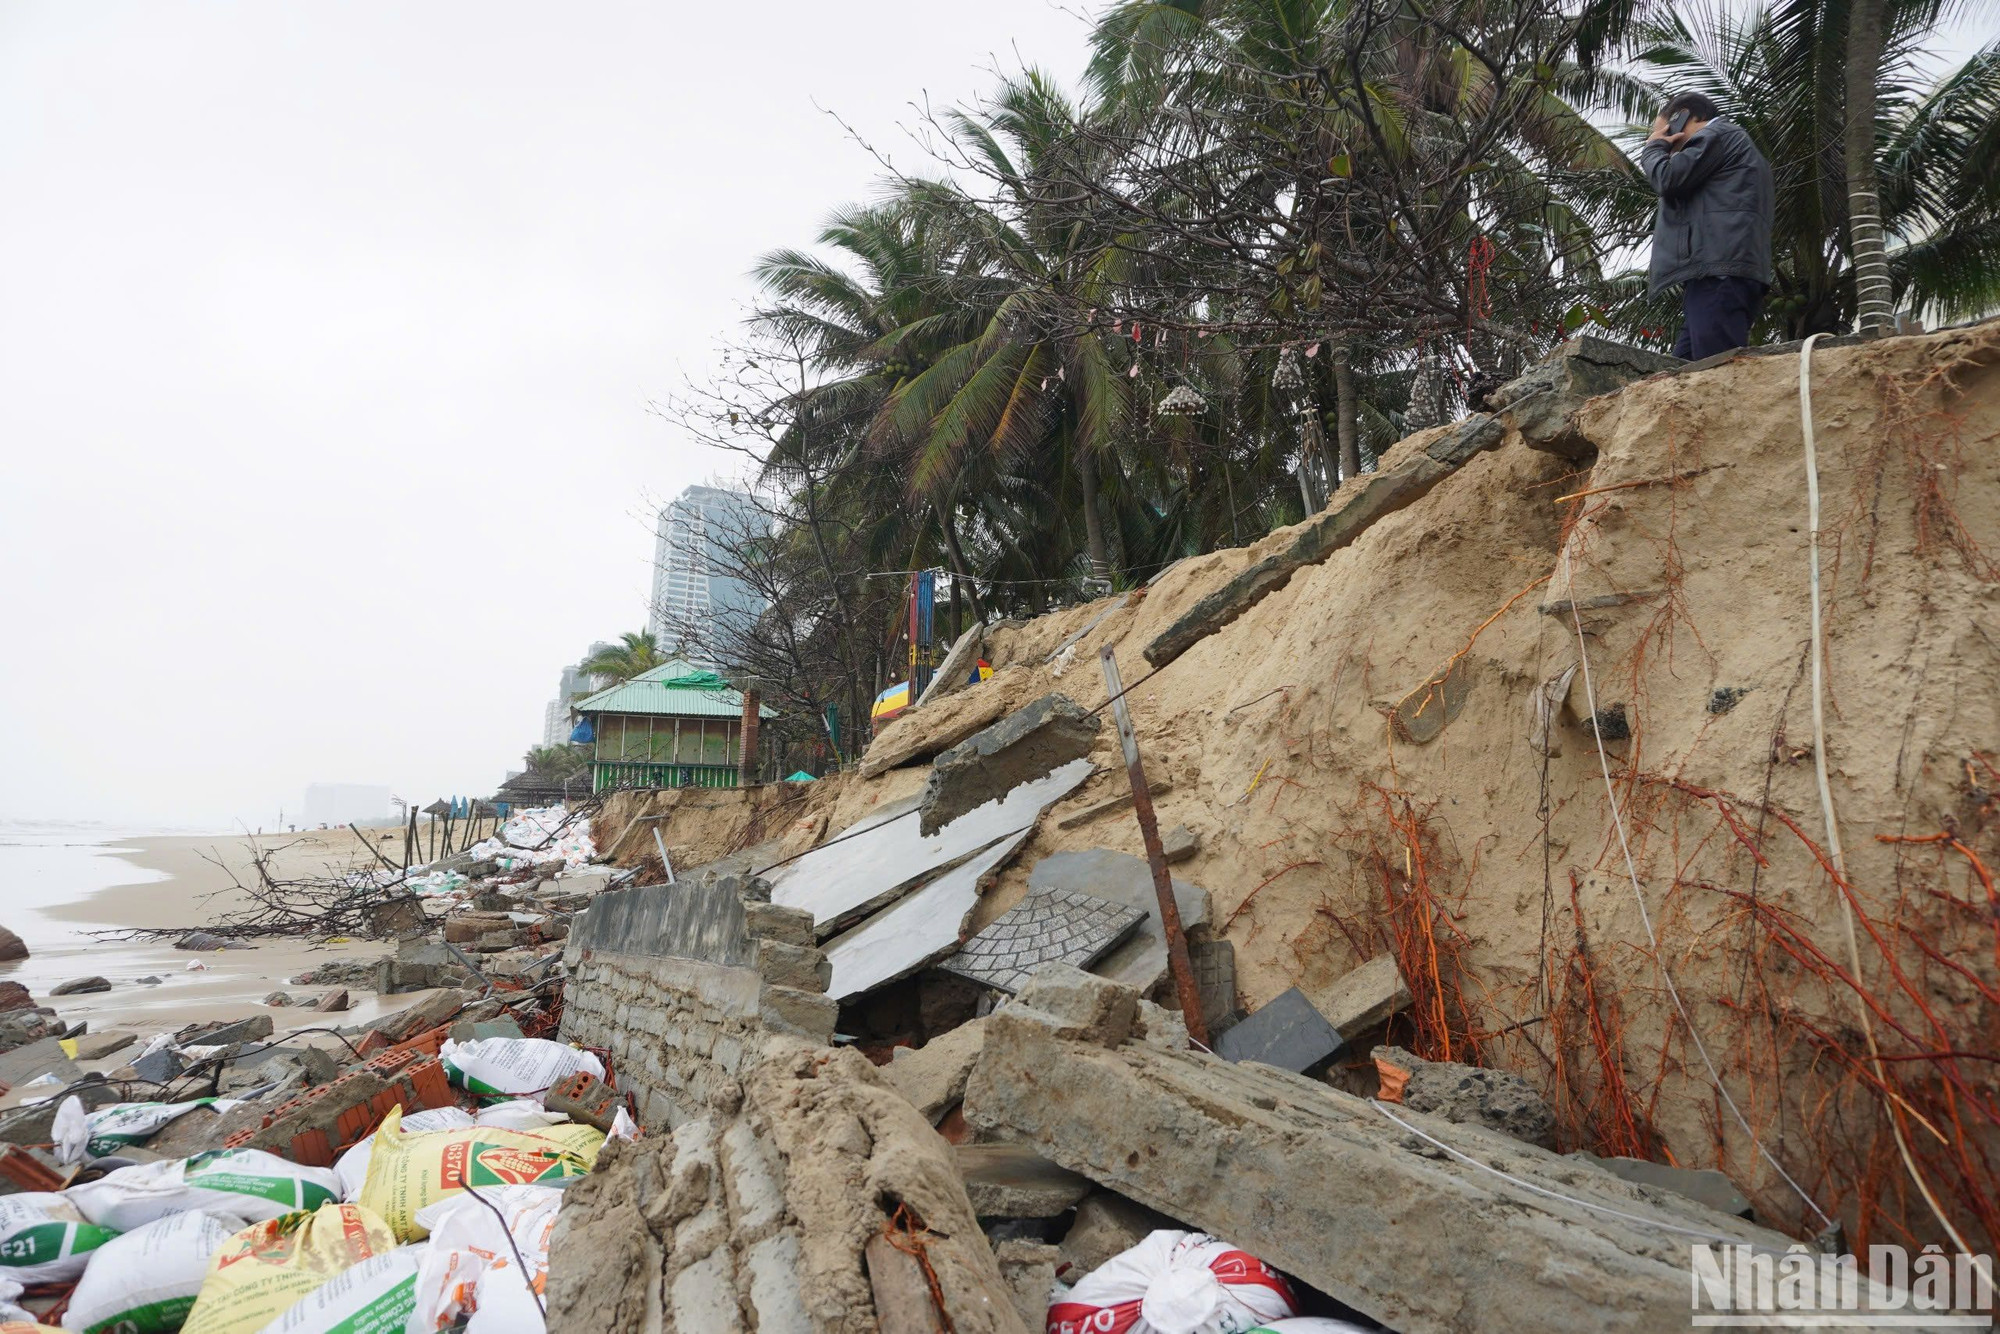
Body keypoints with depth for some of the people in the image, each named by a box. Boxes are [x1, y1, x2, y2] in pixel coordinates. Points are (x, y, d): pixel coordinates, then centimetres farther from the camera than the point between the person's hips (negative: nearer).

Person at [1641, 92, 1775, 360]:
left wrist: (1654, 146, 15)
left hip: (1718, 271, -10)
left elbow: (1669, 179, -6)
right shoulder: (1733, 143, 36)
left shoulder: (1716, 134, 6)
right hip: (1724, 271, 10)